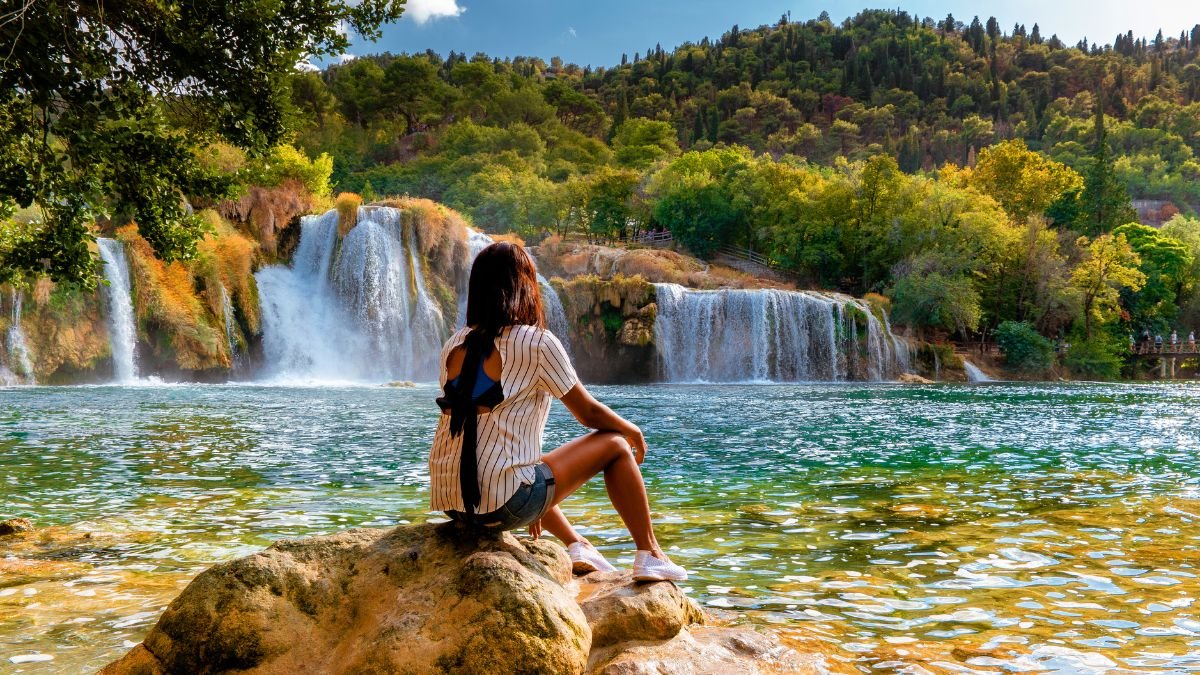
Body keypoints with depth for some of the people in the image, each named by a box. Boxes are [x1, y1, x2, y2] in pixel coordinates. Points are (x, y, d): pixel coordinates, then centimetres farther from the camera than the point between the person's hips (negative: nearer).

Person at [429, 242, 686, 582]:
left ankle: (577, 545, 35)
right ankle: (650, 556, 18)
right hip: (501, 506, -7)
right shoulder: (537, 343, -8)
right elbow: (589, 413, 0)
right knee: (616, 444, 9)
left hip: (448, 502, 7)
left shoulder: (455, 346, 11)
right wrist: (634, 432, 23)